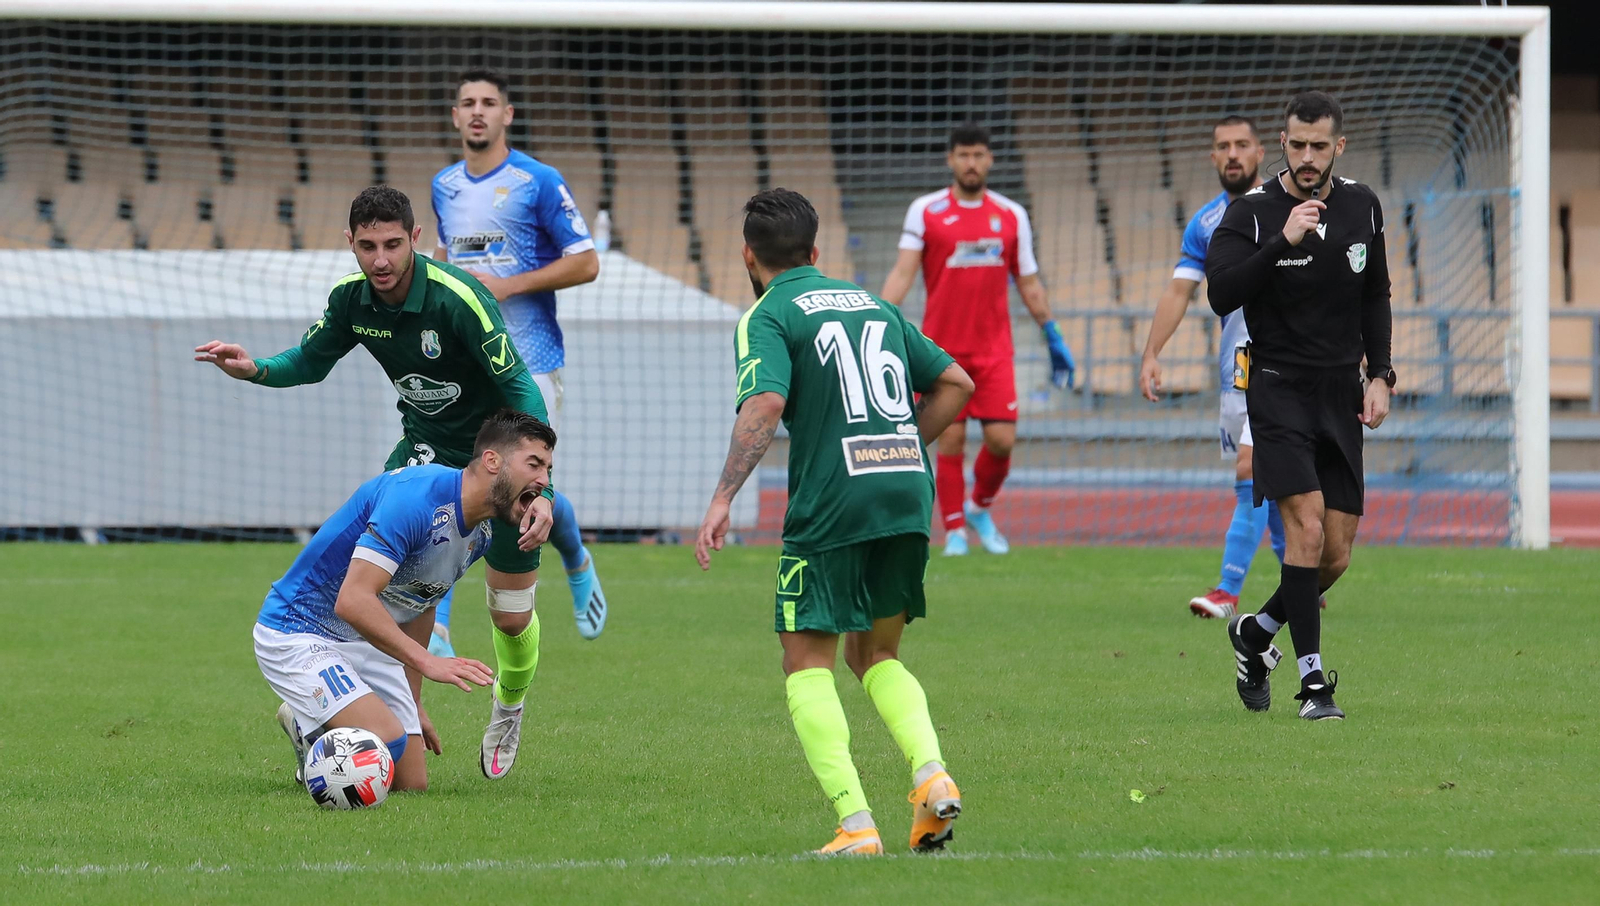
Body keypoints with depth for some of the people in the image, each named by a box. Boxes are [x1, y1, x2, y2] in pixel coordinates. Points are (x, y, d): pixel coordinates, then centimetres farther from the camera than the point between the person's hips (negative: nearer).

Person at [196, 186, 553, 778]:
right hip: (426, 445, 4)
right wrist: (253, 369, -14)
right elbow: (310, 362, 8)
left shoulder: (459, 299, -29)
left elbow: (521, 389, -28)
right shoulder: (351, 299, -11)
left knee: (511, 614, 0)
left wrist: (540, 489, -37)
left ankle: (509, 708, 33)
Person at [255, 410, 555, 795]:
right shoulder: (418, 498, -29)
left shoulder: (479, 533, 1)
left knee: (413, 785, 4)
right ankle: (305, 726, 4)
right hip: (297, 633, -9)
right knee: (388, 745, -27)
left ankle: (309, 723, 28)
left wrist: (413, 702, 22)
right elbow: (353, 600, -35)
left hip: (367, 645, 9)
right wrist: (428, 661, -39)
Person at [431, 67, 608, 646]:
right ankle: (436, 630, -10)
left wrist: (510, 285, -15)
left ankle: (577, 565, 33)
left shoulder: (539, 183, -6)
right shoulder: (444, 186, 11)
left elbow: (586, 264, -6)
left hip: (528, 364, -4)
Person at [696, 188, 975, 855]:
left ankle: (856, 824, -12)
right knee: (876, 655, 20)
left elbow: (764, 405, -17)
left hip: (831, 505, -6)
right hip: (909, 498, 6)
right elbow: (956, 382, 22)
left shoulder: (767, 317, 1)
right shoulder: (873, 304, 21)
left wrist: (723, 499, -19)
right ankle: (932, 774, -6)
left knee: (807, 662, 4)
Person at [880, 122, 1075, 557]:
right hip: (942, 350, -2)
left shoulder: (1011, 215, 8)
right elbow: (903, 273, -4)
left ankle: (979, 509, 20)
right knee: (950, 441, -2)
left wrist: (1053, 338, 14)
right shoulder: (925, 211, 0)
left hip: (993, 349, 2)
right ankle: (954, 531, 10)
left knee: (1002, 438, -6)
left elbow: (1029, 283, 14)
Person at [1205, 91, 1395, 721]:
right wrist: (1281, 242, -29)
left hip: (1342, 395, 5)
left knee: (1335, 554, 3)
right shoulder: (1252, 213, -8)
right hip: (1279, 389, -5)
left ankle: (1256, 632, 29)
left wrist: (1380, 375, 9)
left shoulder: (1362, 207, 6)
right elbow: (1221, 294, -21)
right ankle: (1312, 681, -15)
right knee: (1306, 524, -20)